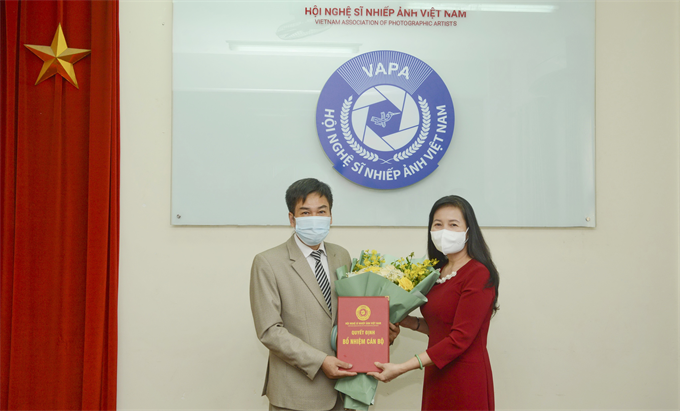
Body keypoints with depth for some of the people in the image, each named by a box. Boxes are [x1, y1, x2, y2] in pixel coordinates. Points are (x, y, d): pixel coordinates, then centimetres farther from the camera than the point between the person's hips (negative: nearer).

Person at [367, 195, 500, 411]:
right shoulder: (439, 271, 8)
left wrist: (402, 368, -22)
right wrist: (408, 322, 1)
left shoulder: (478, 274, -15)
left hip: (465, 379, -7)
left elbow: (460, 338, -20)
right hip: (436, 377, 7)